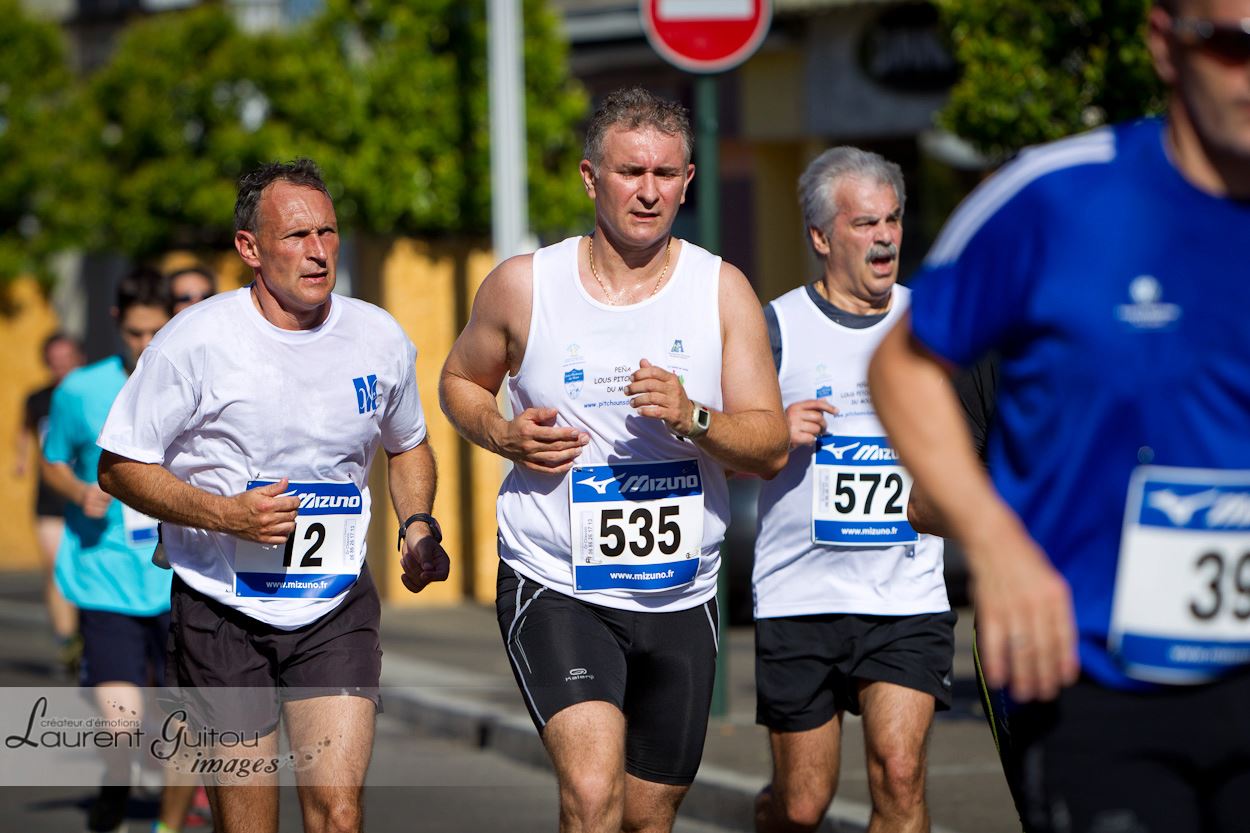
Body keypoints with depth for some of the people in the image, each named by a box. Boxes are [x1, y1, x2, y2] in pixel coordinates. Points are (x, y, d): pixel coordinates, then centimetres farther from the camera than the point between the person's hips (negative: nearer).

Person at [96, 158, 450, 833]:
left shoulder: (381, 339, 2)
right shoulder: (196, 340, -11)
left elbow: (408, 445, 21)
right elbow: (119, 468, -5)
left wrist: (417, 526, 1)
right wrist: (224, 515, -19)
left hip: (337, 608, 2)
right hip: (222, 608, -2)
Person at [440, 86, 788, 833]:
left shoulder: (721, 290, -1)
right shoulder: (524, 286, -3)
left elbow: (770, 448, -4)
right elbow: (461, 380, 15)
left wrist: (692, 419, -24)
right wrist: (504, 435, -7)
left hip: (680, 597, 3)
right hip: (554, 588, -3)